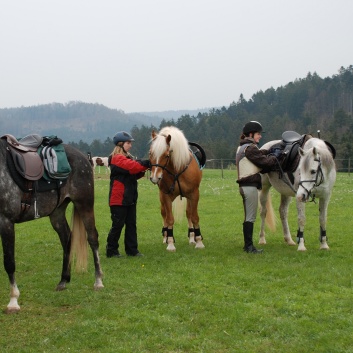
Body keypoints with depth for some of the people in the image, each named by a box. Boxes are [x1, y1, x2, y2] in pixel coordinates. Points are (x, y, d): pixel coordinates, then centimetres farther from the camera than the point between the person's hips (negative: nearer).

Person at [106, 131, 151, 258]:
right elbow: (132, 166, -27)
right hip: (119, 198, -9)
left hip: (130, 198, 9)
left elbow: (134, 174, 16)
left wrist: (142, 171, -4)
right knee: (118, 224, -3)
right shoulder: (117, 158, -14)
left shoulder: (127, 157, 17)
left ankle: (132, 250, 13)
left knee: (131, 224, 9)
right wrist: (148, 164, -29)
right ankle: (111, 250, 7)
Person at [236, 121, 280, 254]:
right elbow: (264, 161, -12)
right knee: (251, 217, -5)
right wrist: (274, 158, 5)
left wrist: (268, 153, 6)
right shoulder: (250, 148, -14)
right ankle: (249, 246, -2)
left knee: (248, 217, 15)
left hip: (244, 185, 10)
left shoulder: (242, 147, 17)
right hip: (250, 185, -10)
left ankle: (247, 244, 21)